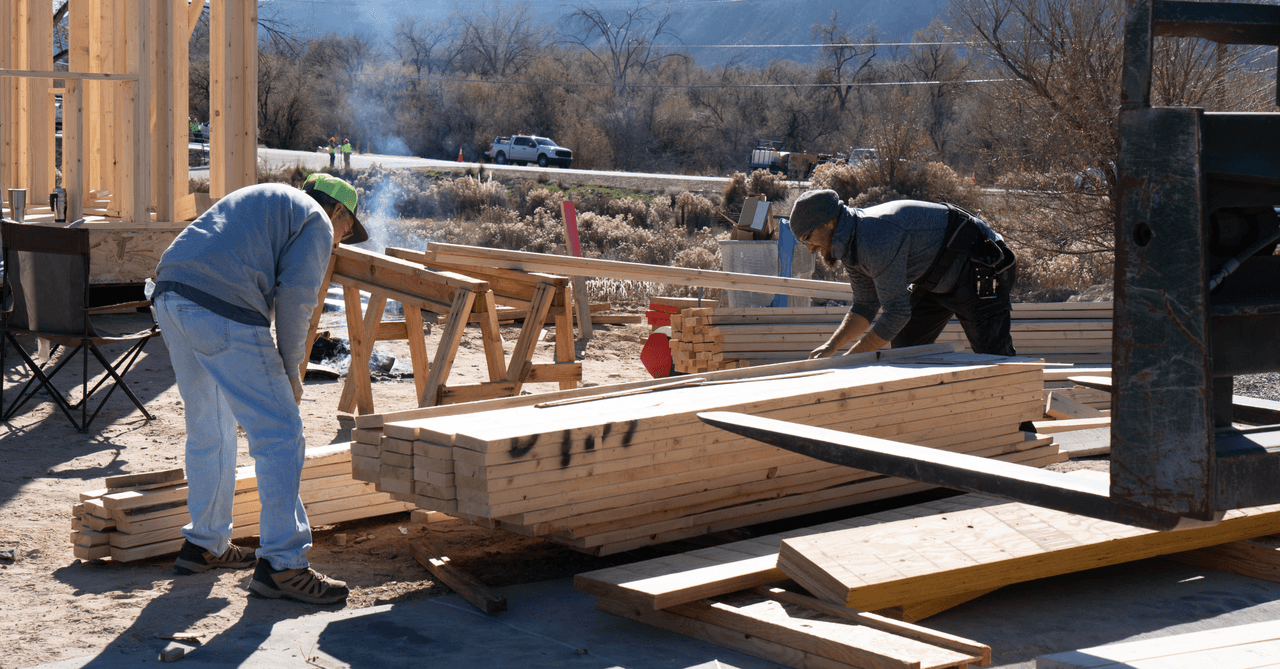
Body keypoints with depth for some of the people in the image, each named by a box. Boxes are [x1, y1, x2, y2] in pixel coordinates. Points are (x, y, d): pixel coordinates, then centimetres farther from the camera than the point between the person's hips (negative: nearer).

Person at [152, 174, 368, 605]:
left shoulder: (260, 200, 33)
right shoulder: (316, 221, 9)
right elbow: (295, 295, -5)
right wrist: (291, 371, 5)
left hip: (169, 297, 9)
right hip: (222, 311, -9)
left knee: (208, 427, 22)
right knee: (280, 432, -4)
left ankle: (204, 545, 32)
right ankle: (282, 564, -6)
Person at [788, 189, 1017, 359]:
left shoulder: (877, 241, -32)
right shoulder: (850, 245, 1)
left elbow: (897, 312, -29)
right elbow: (865, 307, 7)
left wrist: (850, 359, -22)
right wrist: (831, 346, -9)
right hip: (939, 278, 10)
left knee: (994, 357, -14)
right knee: (905, 346, 8)